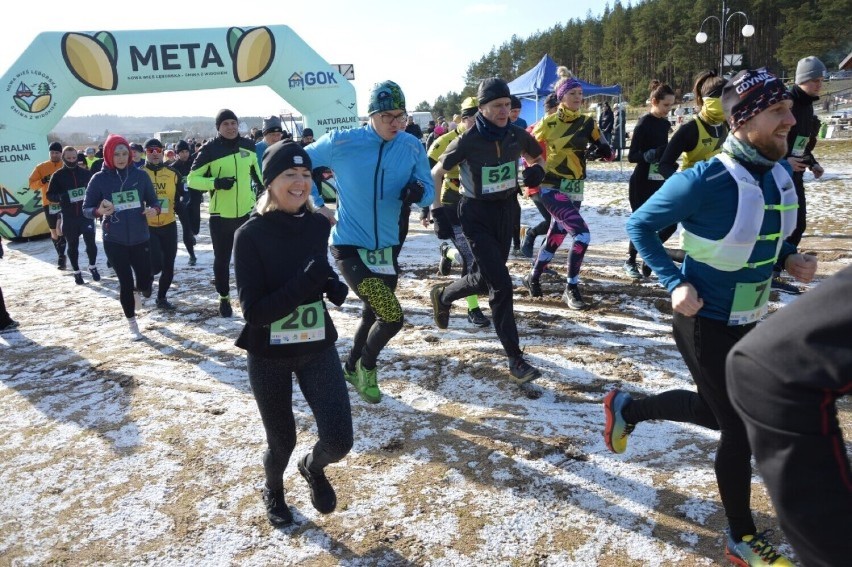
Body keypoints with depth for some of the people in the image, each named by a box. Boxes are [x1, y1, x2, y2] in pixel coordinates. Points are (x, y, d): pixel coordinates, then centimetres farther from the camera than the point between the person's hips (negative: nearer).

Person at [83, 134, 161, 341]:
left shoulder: (140, 175, -2)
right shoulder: (99, 179, -5)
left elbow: (154, 201, 5)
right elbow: (86, 208, -1)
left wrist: (154, 210, -18)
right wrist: (99, 211, -23)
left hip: (140, 238, 1)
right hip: (114, 241, -1)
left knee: (145, 281, 2)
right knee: (126, 282, 1)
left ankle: (138, 291, 42)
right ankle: (132, 325, 20)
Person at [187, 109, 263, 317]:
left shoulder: (249, 146, 1)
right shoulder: (209, 150, -10)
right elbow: (192, 179, -8)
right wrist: (215, 183, -23)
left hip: (247, 212, 3)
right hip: (221, 215, -2)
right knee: (222, 260, 9)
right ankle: (224, 298, 26)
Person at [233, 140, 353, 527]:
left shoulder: (319, 225, -4)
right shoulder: (250, 234, -16)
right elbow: (254, 311, -20)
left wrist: (333, 285, -8)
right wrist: (305, 282, -32)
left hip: (317, 347, 3)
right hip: (268, 356, -3)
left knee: (338, 441, -7)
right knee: (282, 442, 13)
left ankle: (313, 467, 31)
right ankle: (273, 490, 49)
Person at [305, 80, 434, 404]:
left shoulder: (413, 147, -3)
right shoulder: (340, 143, -12)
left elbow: (428, 192, 0)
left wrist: (418, 192, -23)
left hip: (387, 247, 5)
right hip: (350, 247, -5)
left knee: (373, 315, 20)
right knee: (392, 317, -16)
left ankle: (352, 368, 48)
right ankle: (367, 366, 15)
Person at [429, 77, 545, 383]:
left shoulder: (518, 136, -5)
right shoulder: (467, 142, -17)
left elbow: (538, 159, 14)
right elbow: (436, 173, -4)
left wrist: (536, 170, -8)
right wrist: (437, 209, -9)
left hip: (505, 211, 6)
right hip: (476, 215, -6)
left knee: (484, 278, 17)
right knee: (501, 284, -13)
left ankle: (442, 296, 48)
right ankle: (516, 359, -2)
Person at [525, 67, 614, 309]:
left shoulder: (587, 122, 5)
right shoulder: (549, 123, -6)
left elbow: (606, 152, 6)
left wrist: (601, 150, -15)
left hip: (575, 189, 5)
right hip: (552, 188, -5)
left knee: (555, 237, 15)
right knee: (582, 234, -20)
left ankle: (533, 277, 37)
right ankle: (571, 289, -7)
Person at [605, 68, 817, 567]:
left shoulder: (780, 173, -1)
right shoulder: (704, 182, -25)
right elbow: (640, 225, -14)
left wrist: (790, 258, -4)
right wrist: (675, 284, -23)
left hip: (749, 320, 8)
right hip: (706, 323, -8)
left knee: (718, 410, 23)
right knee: (740, 428, 4)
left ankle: (627, 407, 45)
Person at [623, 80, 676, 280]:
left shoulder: (665, 123, 9)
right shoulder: (644, 123, -12)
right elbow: (632, 156, -17)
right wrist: (652, 154, -30)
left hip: (660, 183, 7)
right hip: (641, 184, -7)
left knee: (671, 223, 1)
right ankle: (630, 262, 23)